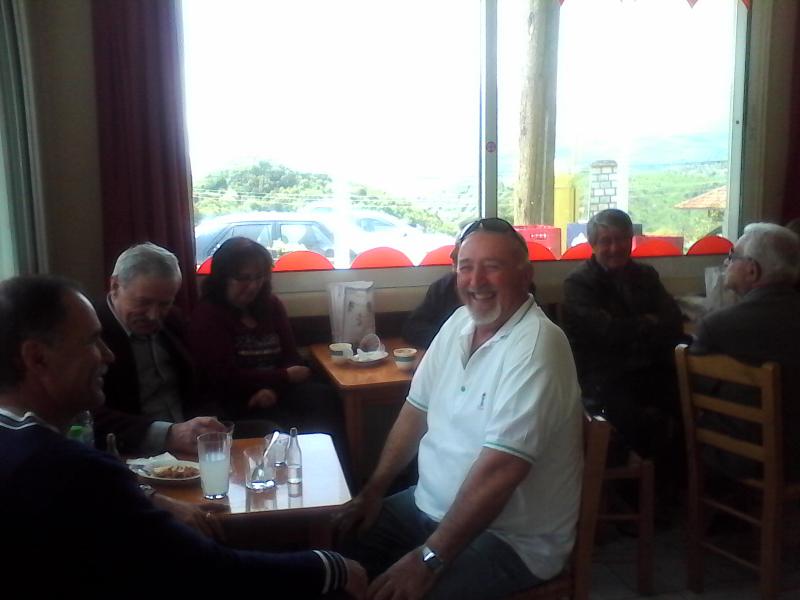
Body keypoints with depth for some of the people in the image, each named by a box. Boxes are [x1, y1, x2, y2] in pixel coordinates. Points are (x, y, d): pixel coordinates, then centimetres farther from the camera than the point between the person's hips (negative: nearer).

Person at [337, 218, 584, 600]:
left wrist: (428, 558, -27)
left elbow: (500, 469, -29)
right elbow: (417, 409, 9)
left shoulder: (534, 348, -24)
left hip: (511, 537, -7)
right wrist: (374, 490, 4)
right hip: (432, 504, 8)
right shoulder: (459, 322, 2)